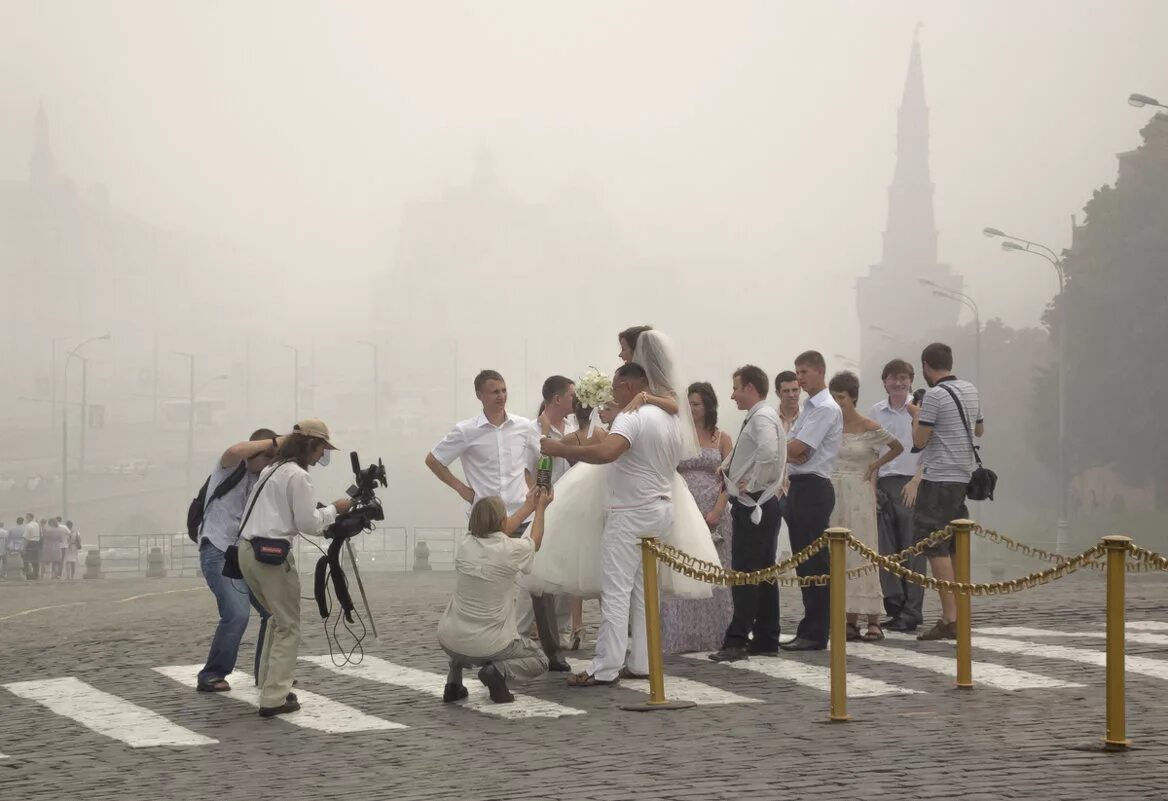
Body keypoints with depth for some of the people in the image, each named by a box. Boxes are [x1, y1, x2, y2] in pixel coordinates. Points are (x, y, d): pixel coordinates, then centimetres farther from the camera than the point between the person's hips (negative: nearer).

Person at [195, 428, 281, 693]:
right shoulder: (230, 467, -4)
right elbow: (235, 451, -30)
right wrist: (275, 441, -24)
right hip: (218, 552, -8)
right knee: (237, 613, -20)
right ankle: (211, 677, -7)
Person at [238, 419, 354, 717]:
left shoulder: (271, 470, 18)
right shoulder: (298, 476, -9)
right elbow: (308, 524, -11)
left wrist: (325, 516, 21)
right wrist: (334, 509, 4)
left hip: (247, 550, 9)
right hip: (271, 554, -9)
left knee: (277, 618, 24)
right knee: (288, 627, 0)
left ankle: (269, 683, 24)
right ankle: (274, 699, -6)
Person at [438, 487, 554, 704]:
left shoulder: (465, 544, -3)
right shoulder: (511, 550, -16)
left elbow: (498, 533, 19)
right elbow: (535, 542, 10)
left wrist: (528, 506, 29)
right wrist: (540, 508, 25)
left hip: (450, 642, 4)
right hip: (488, 646, -4)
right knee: (540, 661, 20)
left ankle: (453, 682, 22)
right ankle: (498, 670, -9)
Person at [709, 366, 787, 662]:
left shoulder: (761, 417, -14)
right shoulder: (759, 416, 17)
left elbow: (769, 454, -32)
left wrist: (752, 483, -21)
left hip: (754, 506, -10)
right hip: (758, 506, 10)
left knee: (745, 574, -10)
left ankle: (737, 640, -11)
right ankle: (766, 639, 16)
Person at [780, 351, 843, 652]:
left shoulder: (826, 409, -10)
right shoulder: (809, 408, 18)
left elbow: (796, 448, -16)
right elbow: (793, 450, 13)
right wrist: (792, 456, -9)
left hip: (813, 489, -9)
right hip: (799, 488, 9)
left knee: (814, 562, -8)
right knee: (804, 561, 11)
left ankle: (815, 633, -6)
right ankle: (809, 630, 15)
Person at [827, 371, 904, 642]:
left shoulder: (869, 428, -3)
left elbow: (897, 447, 10)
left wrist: (874, 466, 1)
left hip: (859, 496, -4)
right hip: (832, 495, 4)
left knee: (862, 554, -5)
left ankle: (873, 621, -3)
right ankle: (851, 621, 6)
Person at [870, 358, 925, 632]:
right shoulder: (876, 412, 11)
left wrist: (917, 481, -12)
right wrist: (871, 487, 7)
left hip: (911, 485, -5)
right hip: (884, 485, 5)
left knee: (912, 551, -4)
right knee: (886, 551, 5)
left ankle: (912, 612, 0)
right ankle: (894, 607, 13)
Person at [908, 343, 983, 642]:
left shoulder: (935, 395, -13)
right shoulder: (970, 391, 12)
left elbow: (919, 440, -12)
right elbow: (979, 429, 26)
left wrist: (916, 414, 5)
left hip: (939, 479, -8)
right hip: (963, 476, 8)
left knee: (936, 548, -8)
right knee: (954, 547, 13)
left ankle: (950, 619, -14)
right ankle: (959, 614, 13)